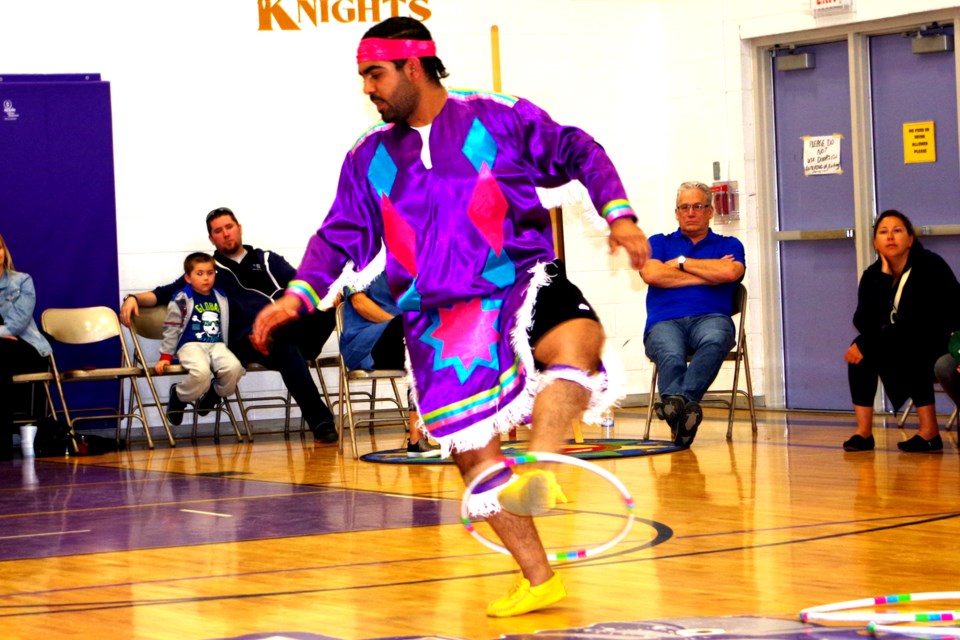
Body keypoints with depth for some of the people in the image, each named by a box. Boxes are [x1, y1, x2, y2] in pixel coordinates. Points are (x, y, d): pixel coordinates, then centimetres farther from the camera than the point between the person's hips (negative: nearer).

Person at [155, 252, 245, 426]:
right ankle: (178, 397, -3)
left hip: (216, 345, 5)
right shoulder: (181, 300, -1)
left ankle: (213, 396, 4)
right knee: (201, 372, -37)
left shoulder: (221, 298, 14)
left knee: (234, 368, -29)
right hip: (191, 345, -4)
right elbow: (171, 330, 3)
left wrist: (225, 351, 23)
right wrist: (165, 356, 0)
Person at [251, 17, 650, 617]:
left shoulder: (498, 117, 1)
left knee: (577, 343, -37)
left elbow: (579, 152, 6)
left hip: (521, 283, -3)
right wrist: (298, 296, -1)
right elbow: (340, 237, 14)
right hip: (439, 320, 3)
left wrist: (619, 215, -8)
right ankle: (538, 580, 7)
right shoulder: (369, 158, 11)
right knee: (471, 450, -3)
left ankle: (537, 469, -53)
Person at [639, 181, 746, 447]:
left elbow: (730, 272, -2)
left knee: (715, 340, -40)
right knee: (671, 357, -37)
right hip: (665, 321, 0)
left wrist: (682, 263, 8)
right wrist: (708, 274, 5)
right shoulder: (660, 242, 26)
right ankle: (682, 412, -59)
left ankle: (679, 400, -56)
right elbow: (651, 274, 2)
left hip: (710, 317, 0)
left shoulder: (728, 245, 23)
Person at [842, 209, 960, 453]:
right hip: (903, 352, 6)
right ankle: (863, 431, -19)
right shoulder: (873, 275, -2)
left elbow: (915, 325, -26)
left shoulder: (930, 266, -19)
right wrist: (884, 276, -23)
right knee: (860, 350, -19)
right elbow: (864, 325, -16)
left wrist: (867, 346, -27)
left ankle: (929, 431, -29)